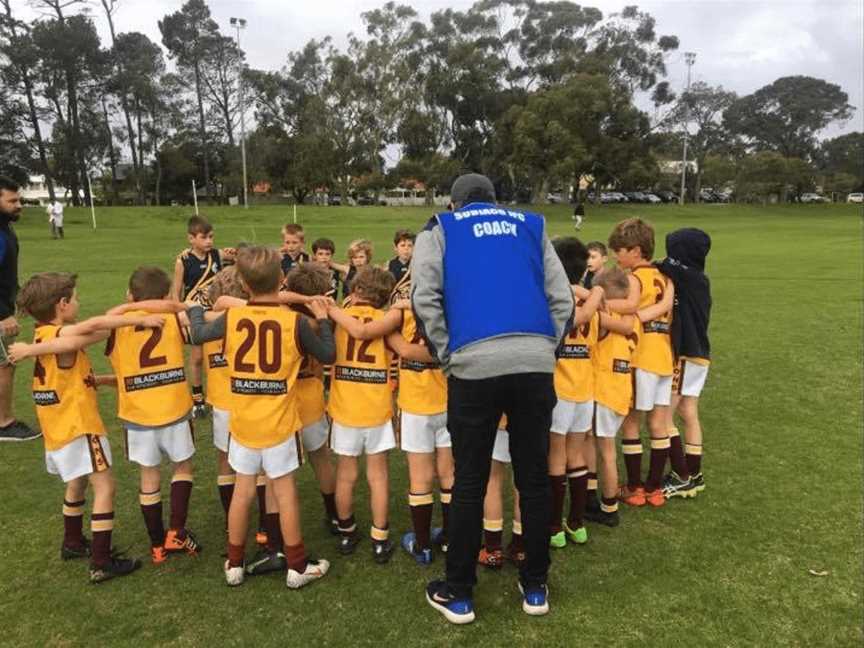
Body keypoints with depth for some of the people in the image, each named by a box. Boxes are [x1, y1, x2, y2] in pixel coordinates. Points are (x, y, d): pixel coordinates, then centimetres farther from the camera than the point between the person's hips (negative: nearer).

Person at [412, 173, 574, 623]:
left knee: (469, 484, 10)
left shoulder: (439, 229, 16)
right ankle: (535, 587, 29)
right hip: (536, 362, 3)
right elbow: (562, 299, 13)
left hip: (475, 364, -2)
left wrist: (446, 356, 7)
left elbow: (424, 297, 0)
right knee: (534, 479, 15)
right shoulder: (531, 227, 23)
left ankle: (458, 594, 23)